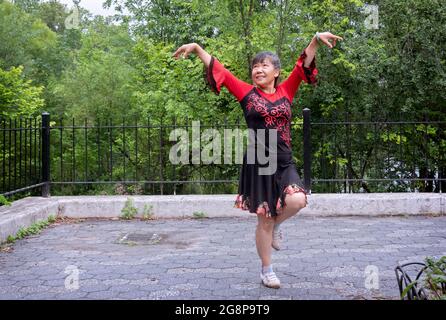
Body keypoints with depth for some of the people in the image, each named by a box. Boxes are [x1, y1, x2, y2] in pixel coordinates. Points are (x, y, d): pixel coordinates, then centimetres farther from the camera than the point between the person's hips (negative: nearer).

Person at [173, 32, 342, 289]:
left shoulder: (286, 91, 6)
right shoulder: (247, 93, 2)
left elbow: (304, 65, 0)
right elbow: (220, 71, 1)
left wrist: (317, 39, -12)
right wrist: (197, 48, -3)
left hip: (284, 162, 2)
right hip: (258, 163, -2)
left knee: (297, 201, -25)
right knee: (264, 220, 5)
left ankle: (277, 225, 11)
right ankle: (267, 270, 24)